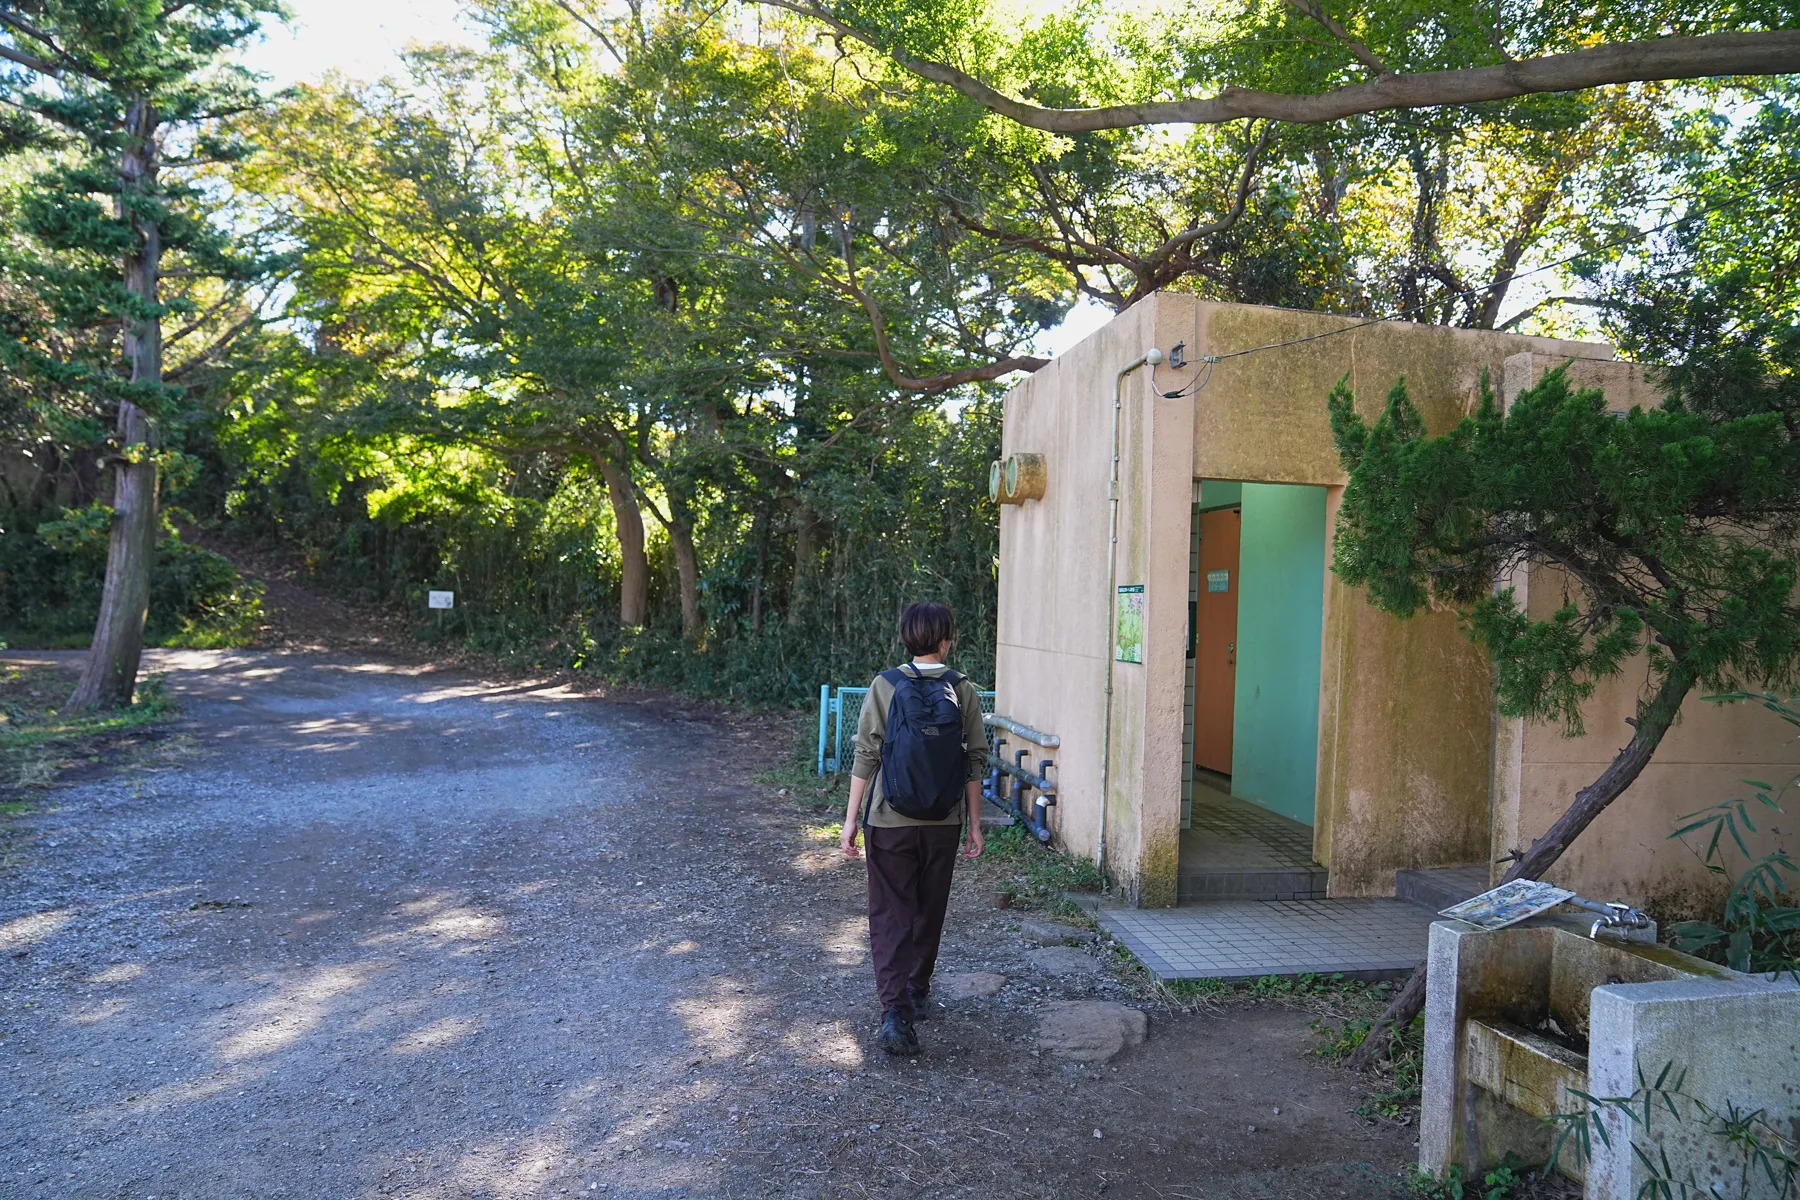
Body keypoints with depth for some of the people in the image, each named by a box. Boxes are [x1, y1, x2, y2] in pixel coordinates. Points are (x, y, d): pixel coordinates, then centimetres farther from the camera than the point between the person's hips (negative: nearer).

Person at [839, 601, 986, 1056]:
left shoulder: (885, 686, -8)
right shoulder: (963, 692, -3)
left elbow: (866, 756, -8)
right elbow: (975, 762, 0)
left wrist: (851, 817, -1)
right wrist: (974, 823, 9)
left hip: (888, 822, -2)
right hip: (943, 824, 2)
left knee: (890, 915, 3)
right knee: (929, 910, 20)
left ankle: (895, 1012, -10)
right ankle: (917, 991, 36)